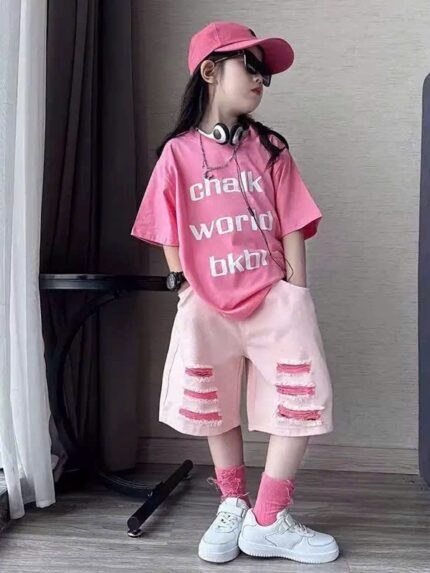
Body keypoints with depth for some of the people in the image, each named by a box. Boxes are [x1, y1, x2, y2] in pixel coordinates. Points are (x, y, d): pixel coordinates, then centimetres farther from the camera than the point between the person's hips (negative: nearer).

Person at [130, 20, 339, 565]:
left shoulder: (270, 149, 5)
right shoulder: (177, 153, 2)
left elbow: (292, 230, 2)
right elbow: (171, 238, 5)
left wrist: (296, 303, -3)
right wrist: (188, 294, -2)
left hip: (273, 296, 1)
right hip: (209, 304, 0)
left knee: (305, 399, -8)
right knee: (214, 405, 7)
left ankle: (267, 521, 7)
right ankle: (233, 505, 29)